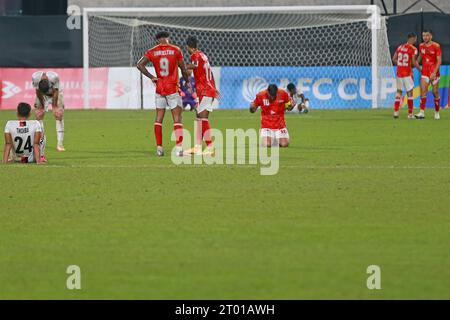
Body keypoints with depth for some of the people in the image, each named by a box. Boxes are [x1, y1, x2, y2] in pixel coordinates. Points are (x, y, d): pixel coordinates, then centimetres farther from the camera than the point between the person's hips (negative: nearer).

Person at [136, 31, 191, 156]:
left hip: (160, 88, 2)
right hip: (173, 89, -2)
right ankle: (179, 148, -13)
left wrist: (151, 77, -2)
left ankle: (159, 148, 8)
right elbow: (183, 69, 1)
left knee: (159, 118, 11)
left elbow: (139, 64, -9)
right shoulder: (176, 50, -3)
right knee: (177, 118, -3)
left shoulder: (152, 51, 1)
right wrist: (187, 81, 19)